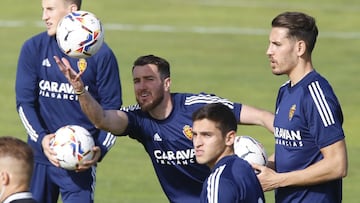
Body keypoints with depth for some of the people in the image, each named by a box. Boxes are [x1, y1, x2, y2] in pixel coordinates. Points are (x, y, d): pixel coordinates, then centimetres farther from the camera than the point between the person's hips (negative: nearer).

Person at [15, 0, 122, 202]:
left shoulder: (101, 54, -4)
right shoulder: (33, 48, 2)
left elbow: (112, 109, 0)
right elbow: (25, 102, 1)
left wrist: (100, 149, -15)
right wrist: (41, 138, -16)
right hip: (40, 155, 3)